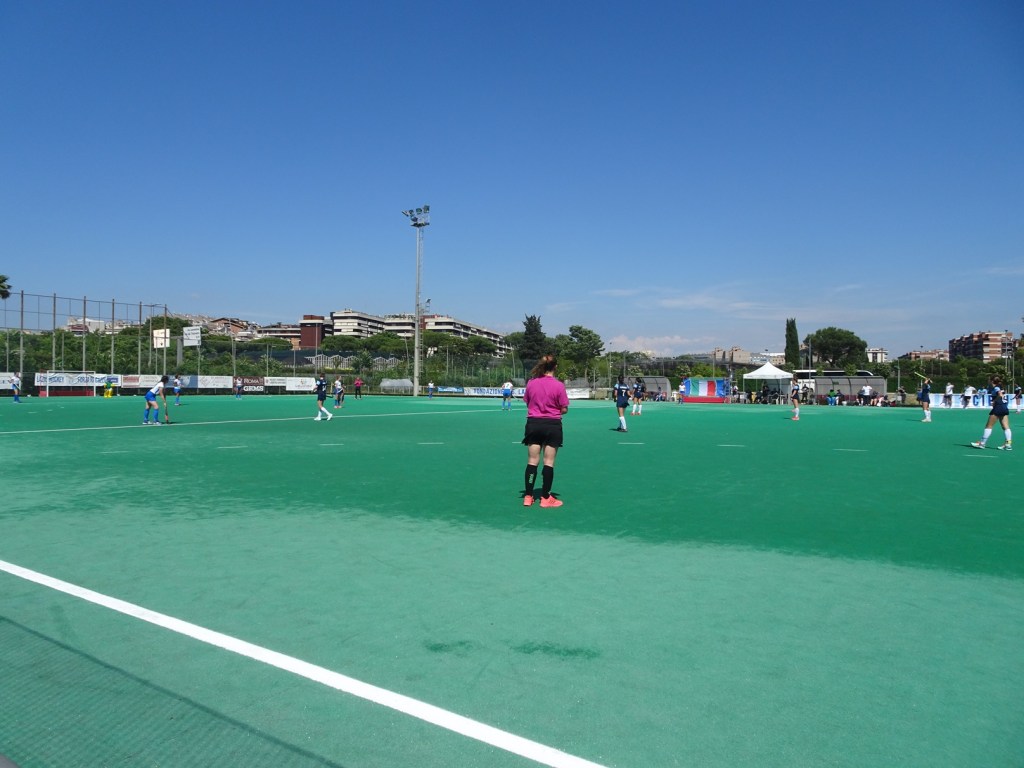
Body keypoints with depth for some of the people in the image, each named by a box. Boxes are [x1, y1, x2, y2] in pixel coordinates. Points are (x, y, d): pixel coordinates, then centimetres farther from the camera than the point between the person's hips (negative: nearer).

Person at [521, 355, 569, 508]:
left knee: (532, 461, 9)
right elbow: (564, 409, -7)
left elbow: (527, 402, 9)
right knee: (549, 462, 5)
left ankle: (528, 496, 12)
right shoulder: (558, 385, -11)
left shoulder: (531, 383, -2)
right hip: (552, 425, -3)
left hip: (533, 423, 3)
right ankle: (545, 498, 10)